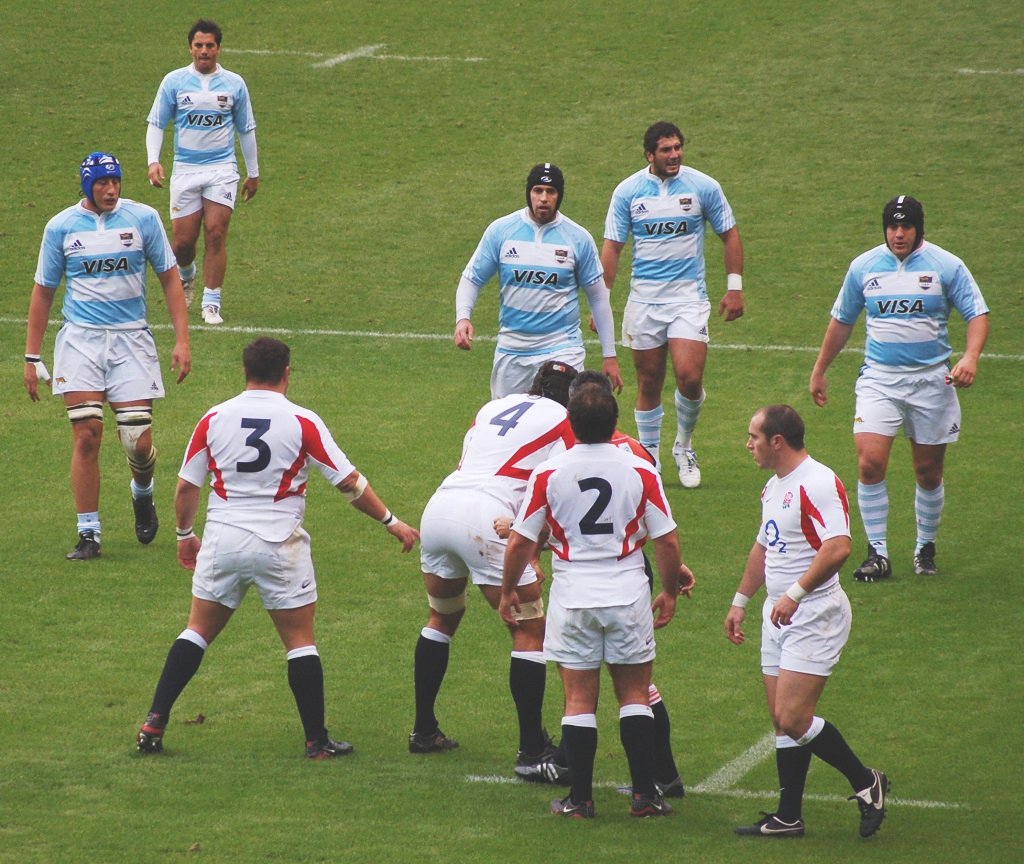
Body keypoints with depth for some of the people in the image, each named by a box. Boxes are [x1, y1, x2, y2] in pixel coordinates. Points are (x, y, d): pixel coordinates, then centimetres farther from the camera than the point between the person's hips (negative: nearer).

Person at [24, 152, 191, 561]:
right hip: (80, 339, 0)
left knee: (138, 441, -5)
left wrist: (182, 340, 0)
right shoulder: (61, 227, 3)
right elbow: (43, 291, 11)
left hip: (130, 338, 0)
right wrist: (32, 357, 8)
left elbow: (169, 277, 8)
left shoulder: (143, 218, 2)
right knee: (86, 434, -10)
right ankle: (88, 534, -2)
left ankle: (142, 494, 30)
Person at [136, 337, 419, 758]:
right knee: (300, 641, 6)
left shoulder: (214, 418, 1)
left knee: (197, 632, 13)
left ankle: (153, 724, 7)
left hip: (222, 542, 2)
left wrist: (185, 534, 24)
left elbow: (186, 486, 7)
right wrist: (390, 521, 9)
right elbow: (350, 483, -3)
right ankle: (317, 740, 7)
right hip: (279, 546, -2)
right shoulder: (302, 422, -6)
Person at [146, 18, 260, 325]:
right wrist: (153, 161, -10)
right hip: (185, 170, 0)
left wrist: (253, 173, 18)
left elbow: (246, 130, 15)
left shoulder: (234, 84, 5)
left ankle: (211, 304, -6)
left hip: (222, 169, 0)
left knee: (215, 234, -12)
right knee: (182, 240, 0)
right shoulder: (174, 81, 1)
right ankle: (186, 276, 35)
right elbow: (156, 124, 5)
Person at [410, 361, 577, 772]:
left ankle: (424, 731, 32)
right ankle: (531, 750, 3)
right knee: (530, 632, 4)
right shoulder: (561, 420, 10)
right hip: (487, 518, -6)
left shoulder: (494, 406, 27)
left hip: (439, 505, 6)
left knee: (442, 618, 27)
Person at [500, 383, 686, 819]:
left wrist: (508, 591, 13)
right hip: (628, 597, 0)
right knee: (635, 695, 10)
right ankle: (644, 794, 8)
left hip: (573, 599, 0)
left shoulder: (548, 474, -6)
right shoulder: (641, 471, -6)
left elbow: (520, 541, -2)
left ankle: (579, 799, 6)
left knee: (579, 700, 5)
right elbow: (666, 540, -2)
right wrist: (669, 591, 14)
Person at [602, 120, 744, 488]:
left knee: (689, 377, -14)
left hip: (688, 296, -1)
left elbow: (729, 235, 7)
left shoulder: (703, 186, -2)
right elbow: (611, 247, 4)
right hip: (643, 299, 1)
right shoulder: (628, 191, -1)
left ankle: (684, 446, 11)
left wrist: (734, 288, 3)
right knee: (648, 384, 4)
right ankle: (649, 459, 18)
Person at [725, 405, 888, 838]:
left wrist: (794, 594, -29)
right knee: (782, 720, 7)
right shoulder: (774, 487, 15)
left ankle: (866, 783, 1)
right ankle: (788, 816, 11)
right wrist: (741, 601, 29)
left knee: (793, 719, -15)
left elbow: (838, 547, -27)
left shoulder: (818, 484, -17)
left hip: (815, 614, -10)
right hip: (779, 614, 10)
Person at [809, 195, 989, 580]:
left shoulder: (946, 266, -2)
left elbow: (977, 314, -2)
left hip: (931, 379, -1)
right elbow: (842, 320, 18)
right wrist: (819, 370, 22)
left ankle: (926, 548, 25)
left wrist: (970, 356, -21)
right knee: (870, 462, -15)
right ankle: (877, 552, -8)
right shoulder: (863, 267, 5)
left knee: (928, 472, 5)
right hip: (879, 378, 1)